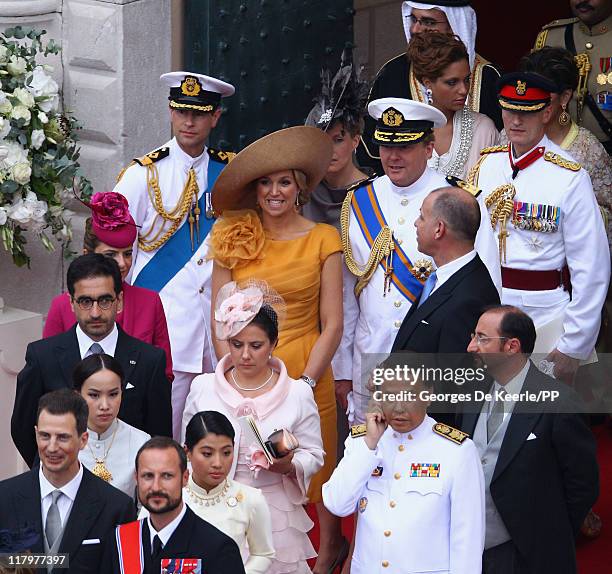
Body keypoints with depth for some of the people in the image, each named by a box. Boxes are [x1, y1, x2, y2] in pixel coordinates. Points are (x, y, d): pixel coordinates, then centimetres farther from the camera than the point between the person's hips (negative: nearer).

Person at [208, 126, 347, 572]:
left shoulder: (323, 240, -3)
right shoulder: (232, 239, 2)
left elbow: (333, 326, -4)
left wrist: (304, 384, -12)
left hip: (305, 375, -2)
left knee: (317, 474, 10)